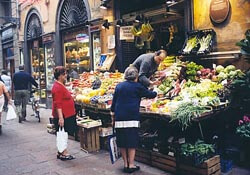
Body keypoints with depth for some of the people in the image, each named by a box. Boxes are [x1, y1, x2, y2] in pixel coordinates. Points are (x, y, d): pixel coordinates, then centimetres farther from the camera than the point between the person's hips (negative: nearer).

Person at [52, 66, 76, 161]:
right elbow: (58, 104, -24)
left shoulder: (61, 86, 13)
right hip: (62, 116, -10)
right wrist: (60, 117, -27)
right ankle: (64, 153, 11)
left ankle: (61, 152, 26)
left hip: (67, 115, 10)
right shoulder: (57, 87, -19)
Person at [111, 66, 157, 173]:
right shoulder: (137, 86, -3)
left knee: (122, 142, 11)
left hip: (119, 118, 5)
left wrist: (113, 117, 19)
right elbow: (150, 95, 6)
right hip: (132, 118, -4)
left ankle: (125, 164, 20)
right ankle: (131, 165, 8)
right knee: (132, 142, 3)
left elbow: (113, 103, 12)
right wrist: (155, 93, 29)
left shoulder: (119, 86, 10)